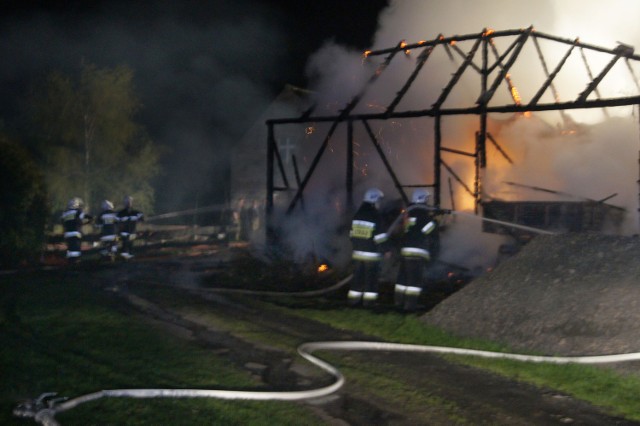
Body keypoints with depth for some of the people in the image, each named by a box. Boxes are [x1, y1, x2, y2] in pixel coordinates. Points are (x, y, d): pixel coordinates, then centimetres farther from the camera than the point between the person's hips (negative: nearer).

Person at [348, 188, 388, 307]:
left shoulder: (358, 214, 8)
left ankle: (354, 299, 13)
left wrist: (354, 248, 21)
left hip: (357, 251, 6)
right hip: (372, 253, -6)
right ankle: (368, 300, 3)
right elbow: (379, 237, -14)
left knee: (357, 276, 12)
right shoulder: (376, 216, -14)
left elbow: (352, 234, 13)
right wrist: (384, 249, -4)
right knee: (371, 277, 2)